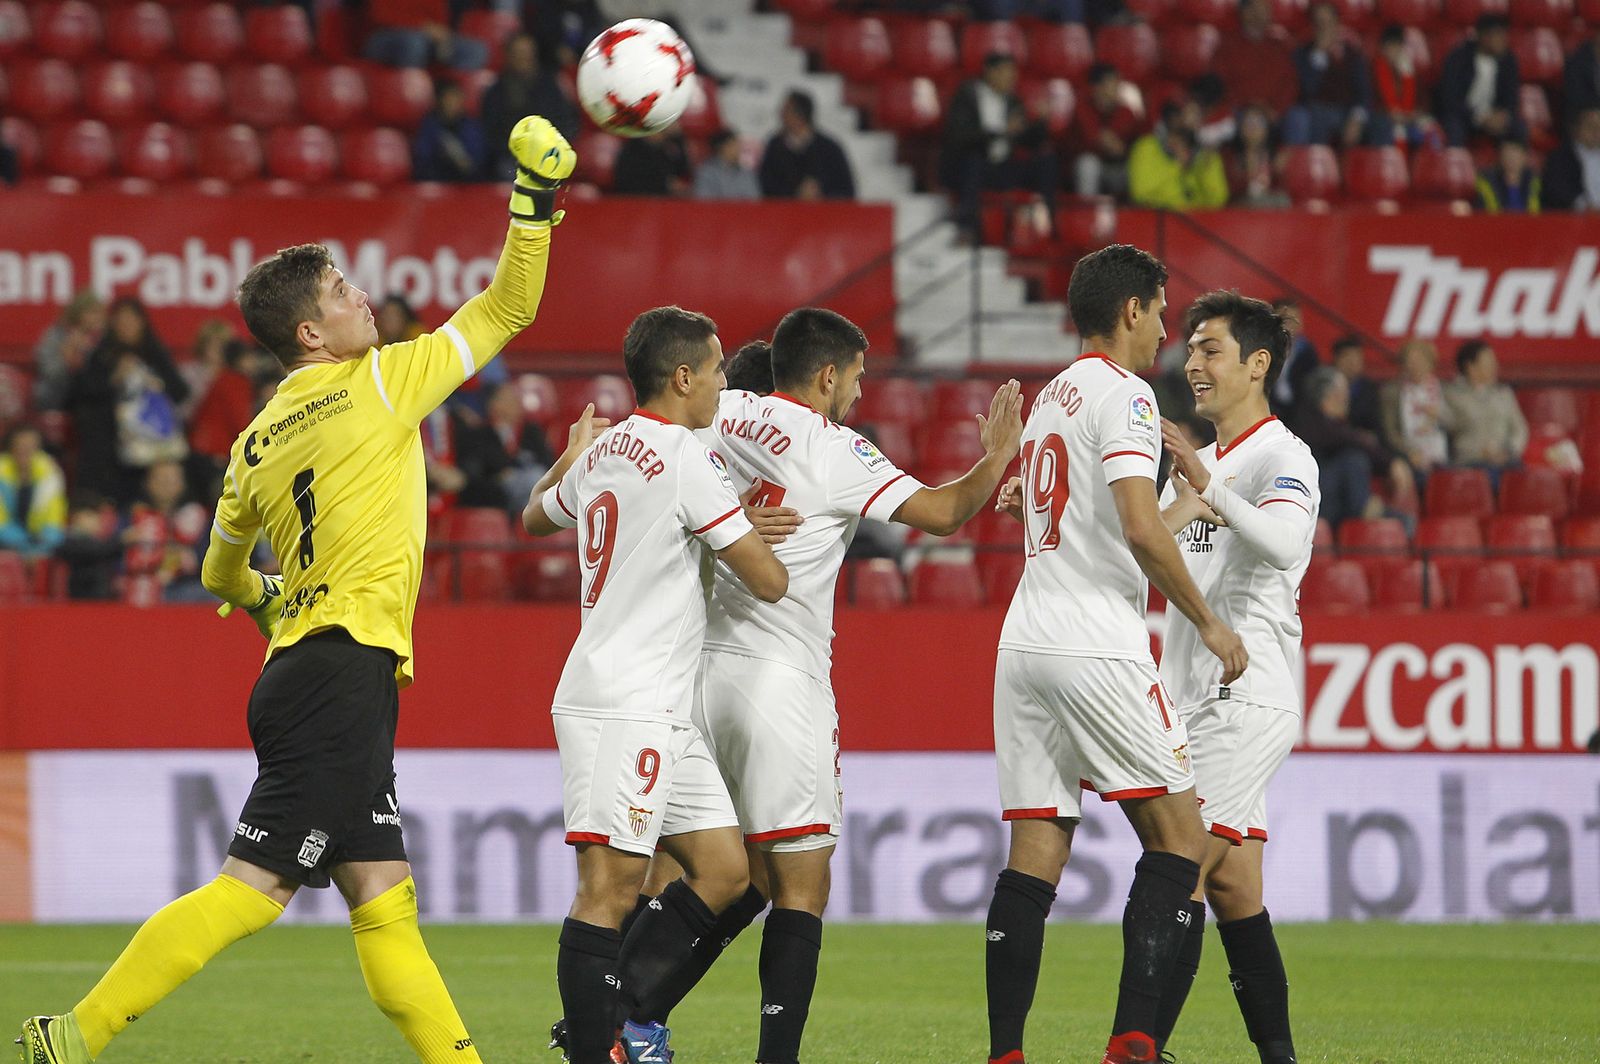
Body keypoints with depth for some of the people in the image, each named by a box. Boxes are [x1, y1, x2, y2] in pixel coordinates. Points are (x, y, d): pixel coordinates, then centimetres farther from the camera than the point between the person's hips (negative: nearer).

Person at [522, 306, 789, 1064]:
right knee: (611, 886, -10)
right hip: (623, 708, -10)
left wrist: (570, 456, 54)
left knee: (723, 869, 9)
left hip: (658, 711, 10)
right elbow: (768, 580, -11)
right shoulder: (684, 456, -13)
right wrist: (753, 541, 10)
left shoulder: (604, 450, 14)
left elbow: (536, 517, 36)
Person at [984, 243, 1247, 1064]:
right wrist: (1208, 623, -9)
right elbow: (1141, 528, -17)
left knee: (1036, 850, 5)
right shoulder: (1122, 393, -7)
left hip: (1026, 641, 8)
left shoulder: (1050, 396, 21)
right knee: (1178, 836, -3)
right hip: (1096, 644, -8)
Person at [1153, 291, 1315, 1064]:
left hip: (1248, 699, -9)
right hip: (1195, 699, 9)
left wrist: (1208, 488, -41)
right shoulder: (1195, 465, 20)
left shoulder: (1283, 458, -8)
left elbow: (1283, 543, -28)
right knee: (1232, 887, 6)